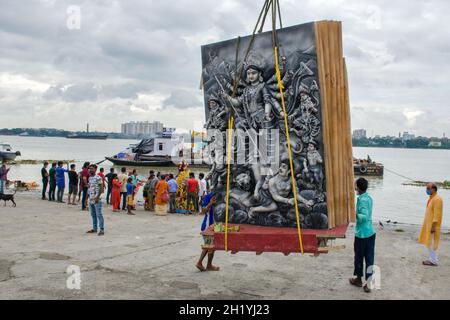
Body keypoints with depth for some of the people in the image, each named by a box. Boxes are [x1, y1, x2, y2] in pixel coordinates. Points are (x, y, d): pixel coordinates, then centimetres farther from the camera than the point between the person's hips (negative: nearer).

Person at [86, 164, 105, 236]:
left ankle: (102, 230, -5)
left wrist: (97, 197, -20)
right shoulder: (89, 178, 15)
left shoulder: (98, 178, -9)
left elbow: (101, 188, -14)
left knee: (99, 215, -7)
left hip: (97, 199, -8)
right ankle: (94, 228, 21)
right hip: (91, 199, 8)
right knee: (93, 215, 13)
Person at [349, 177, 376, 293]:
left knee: (359, 257, 12)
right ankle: (368, 283, 12)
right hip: (371, 232, 7)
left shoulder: (362, 200, -19)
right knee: (369, 258, 8)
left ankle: (359, 279, 28)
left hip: (361, 233, -7)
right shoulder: (369, 198, 7)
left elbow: (364, 217, -29)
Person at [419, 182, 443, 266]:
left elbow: (437, 214, -22)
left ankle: (433, 261, 4)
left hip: (433, 225, -10)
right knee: (429, 242, 15)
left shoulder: (437, 199, -19)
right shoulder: (431, 198, 11)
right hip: (428, 224, 10)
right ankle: (432, 258, 23)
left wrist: (433, 226, -24)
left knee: (432, 243, -4)